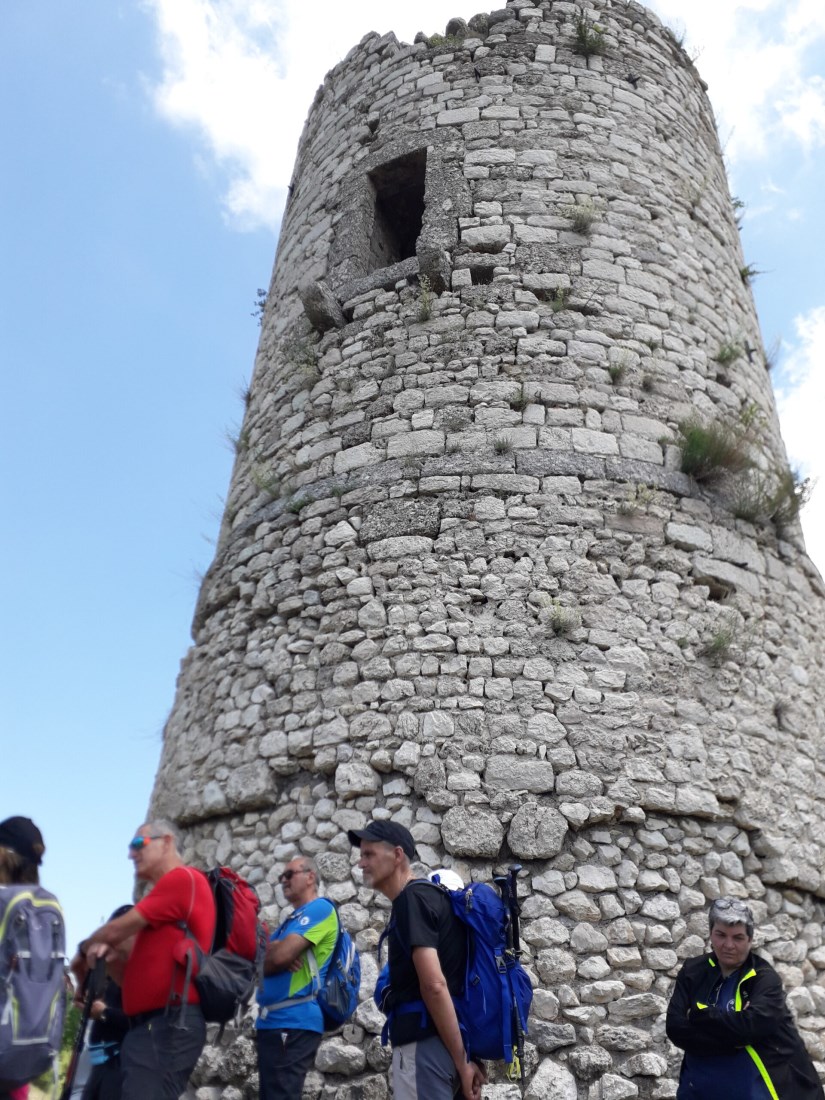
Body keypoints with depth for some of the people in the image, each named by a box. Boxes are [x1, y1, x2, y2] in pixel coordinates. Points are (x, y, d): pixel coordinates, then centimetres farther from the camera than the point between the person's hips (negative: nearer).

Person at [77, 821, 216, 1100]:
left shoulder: (182, 878, -7)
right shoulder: (165, 899, 22)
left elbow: (115, 932, -7)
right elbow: (133, 977, 22)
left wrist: (85, 950, 13)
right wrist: (109, 955, 2)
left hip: (167, 1023, -10)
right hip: (151, 1025, 10)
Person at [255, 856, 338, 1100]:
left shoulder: (321, 908, -7)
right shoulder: (291, 920, 21)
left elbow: (280, 956, -17)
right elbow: (264, 959, 9)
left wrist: (268, 951, 5)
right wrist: (274, 950, -12)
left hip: (294, 1022, -9)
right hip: (271, 1021, 9)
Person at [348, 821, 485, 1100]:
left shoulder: (411, 899, -13)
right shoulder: (427, 894, 16)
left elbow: (434, 985, -21)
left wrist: (461, 1062, -18)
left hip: (424, 1042, -9)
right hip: (441, 1040, 9)